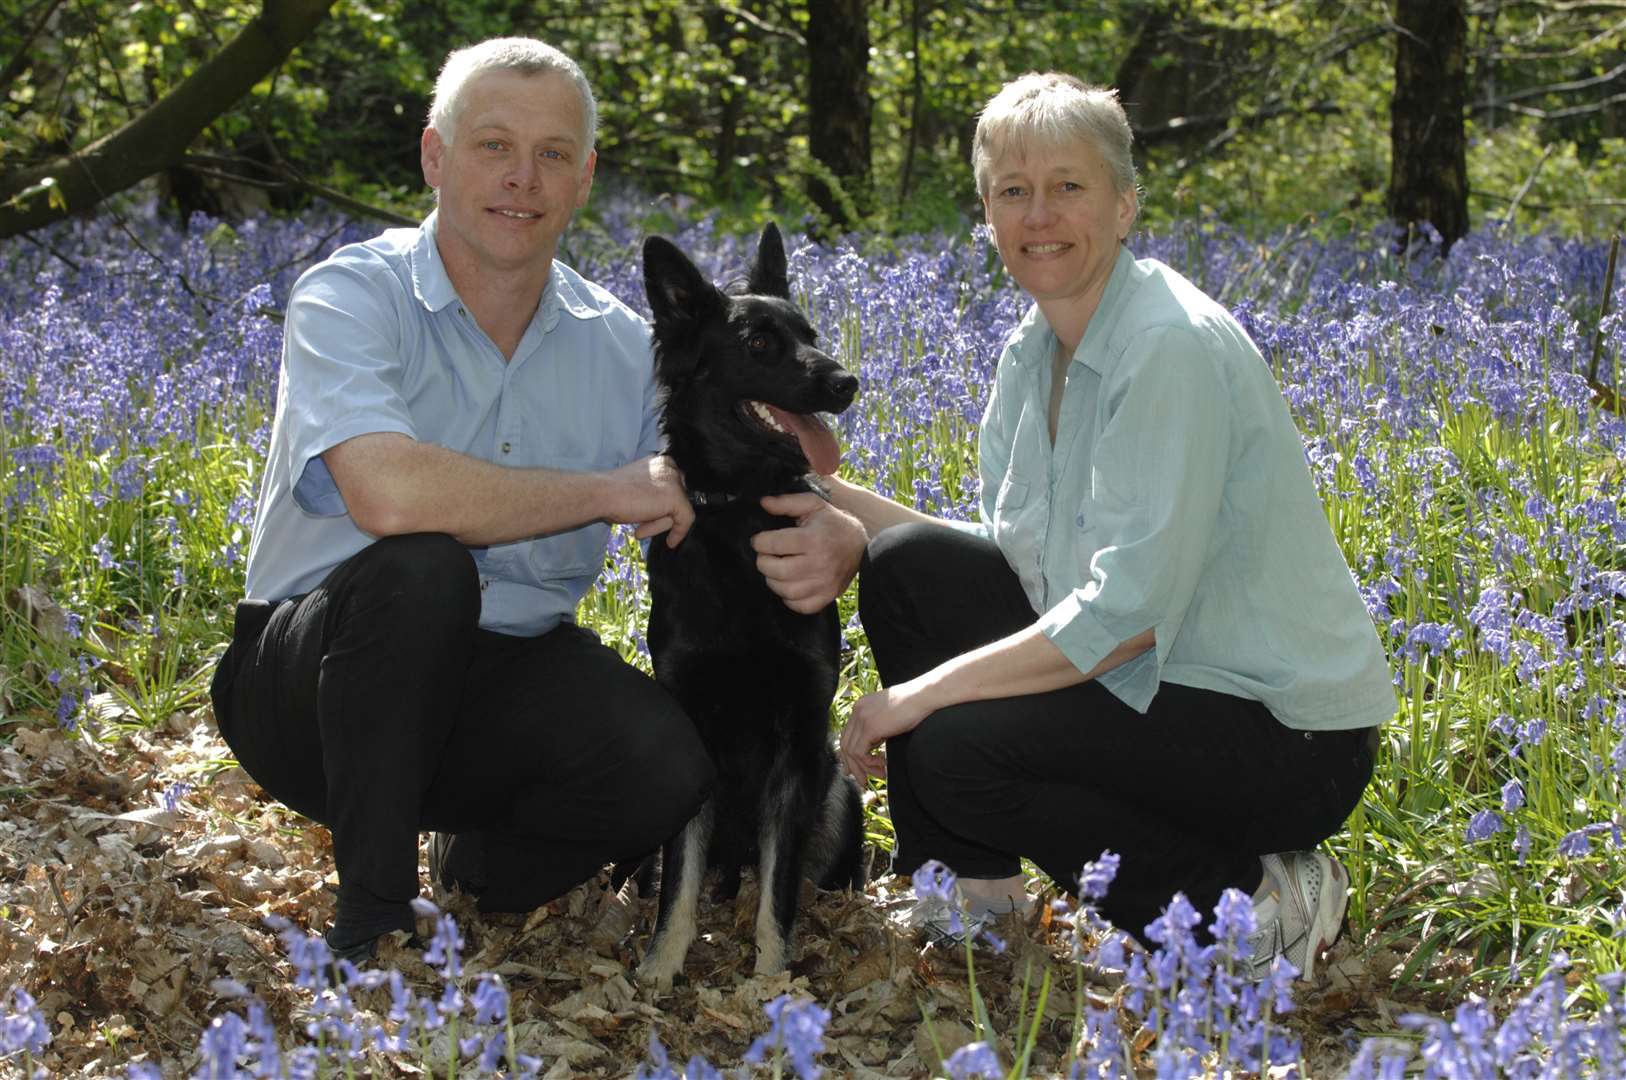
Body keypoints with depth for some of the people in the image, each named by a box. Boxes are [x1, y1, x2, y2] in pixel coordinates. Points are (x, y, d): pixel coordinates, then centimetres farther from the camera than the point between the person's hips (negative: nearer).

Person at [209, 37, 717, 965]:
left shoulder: (618, 346, 4)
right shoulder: (350, 298, -14)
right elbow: (387, 494, -33)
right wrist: (606, 491, -22)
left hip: (505, 679, 4)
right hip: (311, 680, -4)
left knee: (668, 765, -26)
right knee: (421, 566, -36)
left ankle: (476, 864, 8)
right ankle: (372, 915, -19)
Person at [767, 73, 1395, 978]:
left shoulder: (1174, 348, -22)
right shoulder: (1035, 351, 6)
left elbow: (1128, 613, -27)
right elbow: (1012, 555, 6)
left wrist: (926, 690, -21)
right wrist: (845, 512, -7)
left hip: (1290, 733, -9)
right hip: (1154, 680, 9)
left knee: (955, 751, -23)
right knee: (910, 566, 1)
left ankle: (1252, 905, -9)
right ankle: (971, 891, 11)